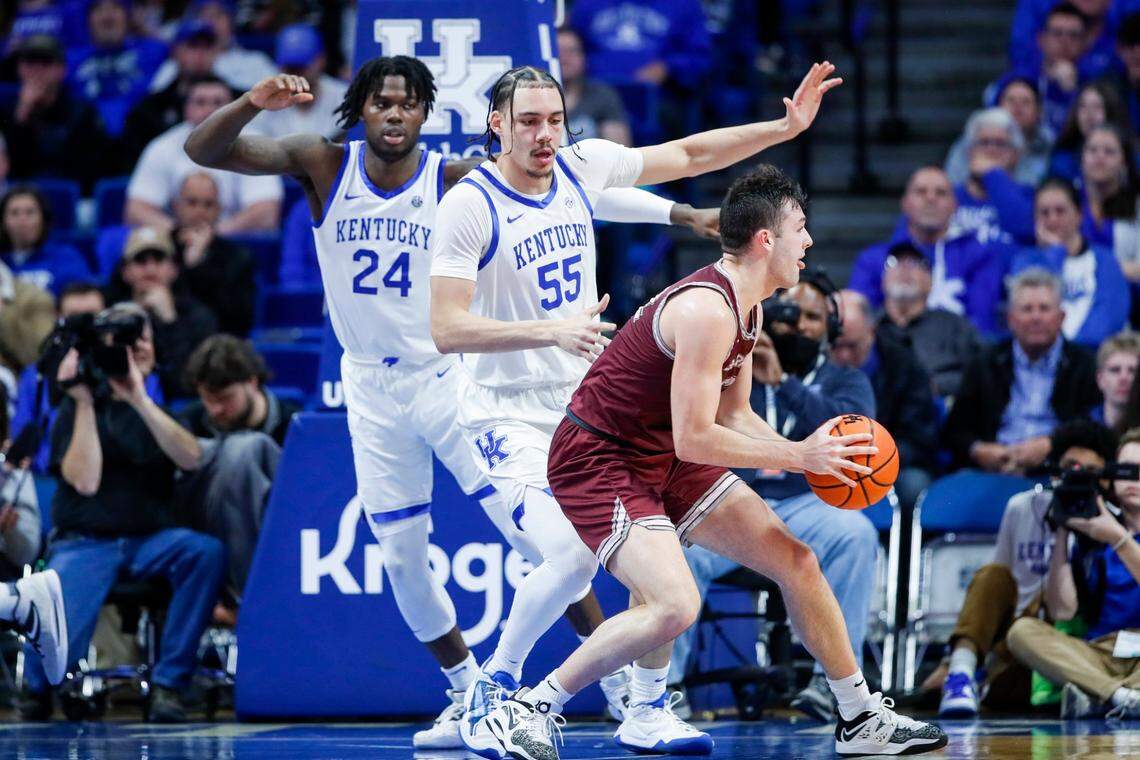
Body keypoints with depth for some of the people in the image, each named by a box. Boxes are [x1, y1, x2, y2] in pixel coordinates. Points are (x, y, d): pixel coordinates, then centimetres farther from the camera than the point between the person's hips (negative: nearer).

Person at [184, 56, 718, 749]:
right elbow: (202, 150, -14)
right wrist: (253, 104, -35)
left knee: (533, 529, -9)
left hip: (449, 375, -3)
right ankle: (468, 693, 24)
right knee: (402, 559, 7)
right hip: (371, 387, 3)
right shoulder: (323, 166, -8)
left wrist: (680, 213, -29)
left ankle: (620, 679, 1)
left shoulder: (455, 180, -13)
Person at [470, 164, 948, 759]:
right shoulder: (707, 311, -26)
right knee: (674, 605, -28)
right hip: (598, 460, -10)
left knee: (796, 562, 8)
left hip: (664, 459, 10)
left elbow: (734, 417, 14)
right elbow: (694, 440, -27)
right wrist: (798, 456, -21)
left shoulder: (745, 307, 7)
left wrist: (809, 455, -2)